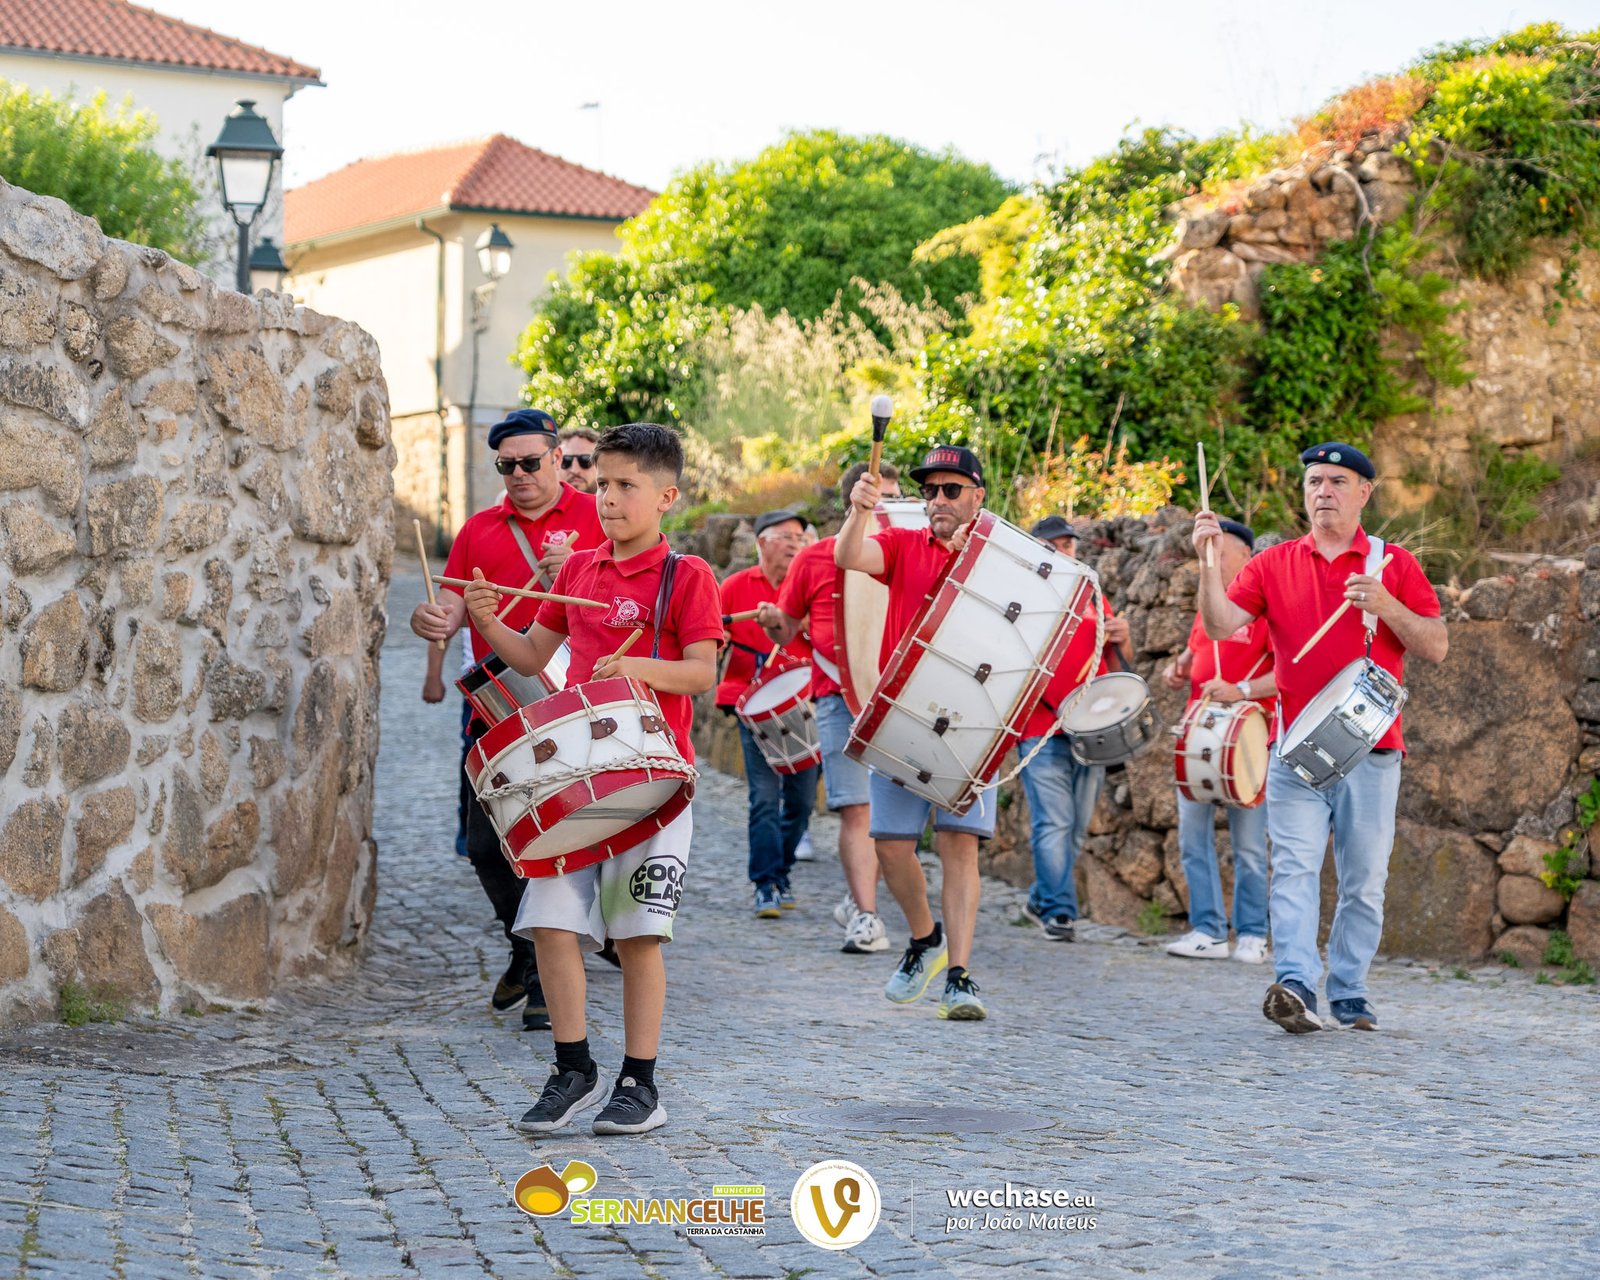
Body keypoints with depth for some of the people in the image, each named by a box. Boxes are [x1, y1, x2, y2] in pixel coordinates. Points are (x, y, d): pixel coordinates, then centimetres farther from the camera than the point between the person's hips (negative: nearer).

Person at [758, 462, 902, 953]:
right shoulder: (815, 559, 6)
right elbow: (786, 631, 15)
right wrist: (772, 622, -6)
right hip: (839, 697, -2)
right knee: (856, 809, -9)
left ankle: (857, 900, 25)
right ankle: (866, 918, -9)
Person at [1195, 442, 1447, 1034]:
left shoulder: (1394, 564, 6)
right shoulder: (1274, 564, 8)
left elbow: (1437, 647, 1)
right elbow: (1221, 624, -3)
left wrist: (1385, 605, -14)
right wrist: (1208, 560, -16)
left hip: (1372, 751, 1)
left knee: (1364, 881, 5)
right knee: (1295, 868, -14)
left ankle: (1349, 992, 16)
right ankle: (1295, 985, -23)